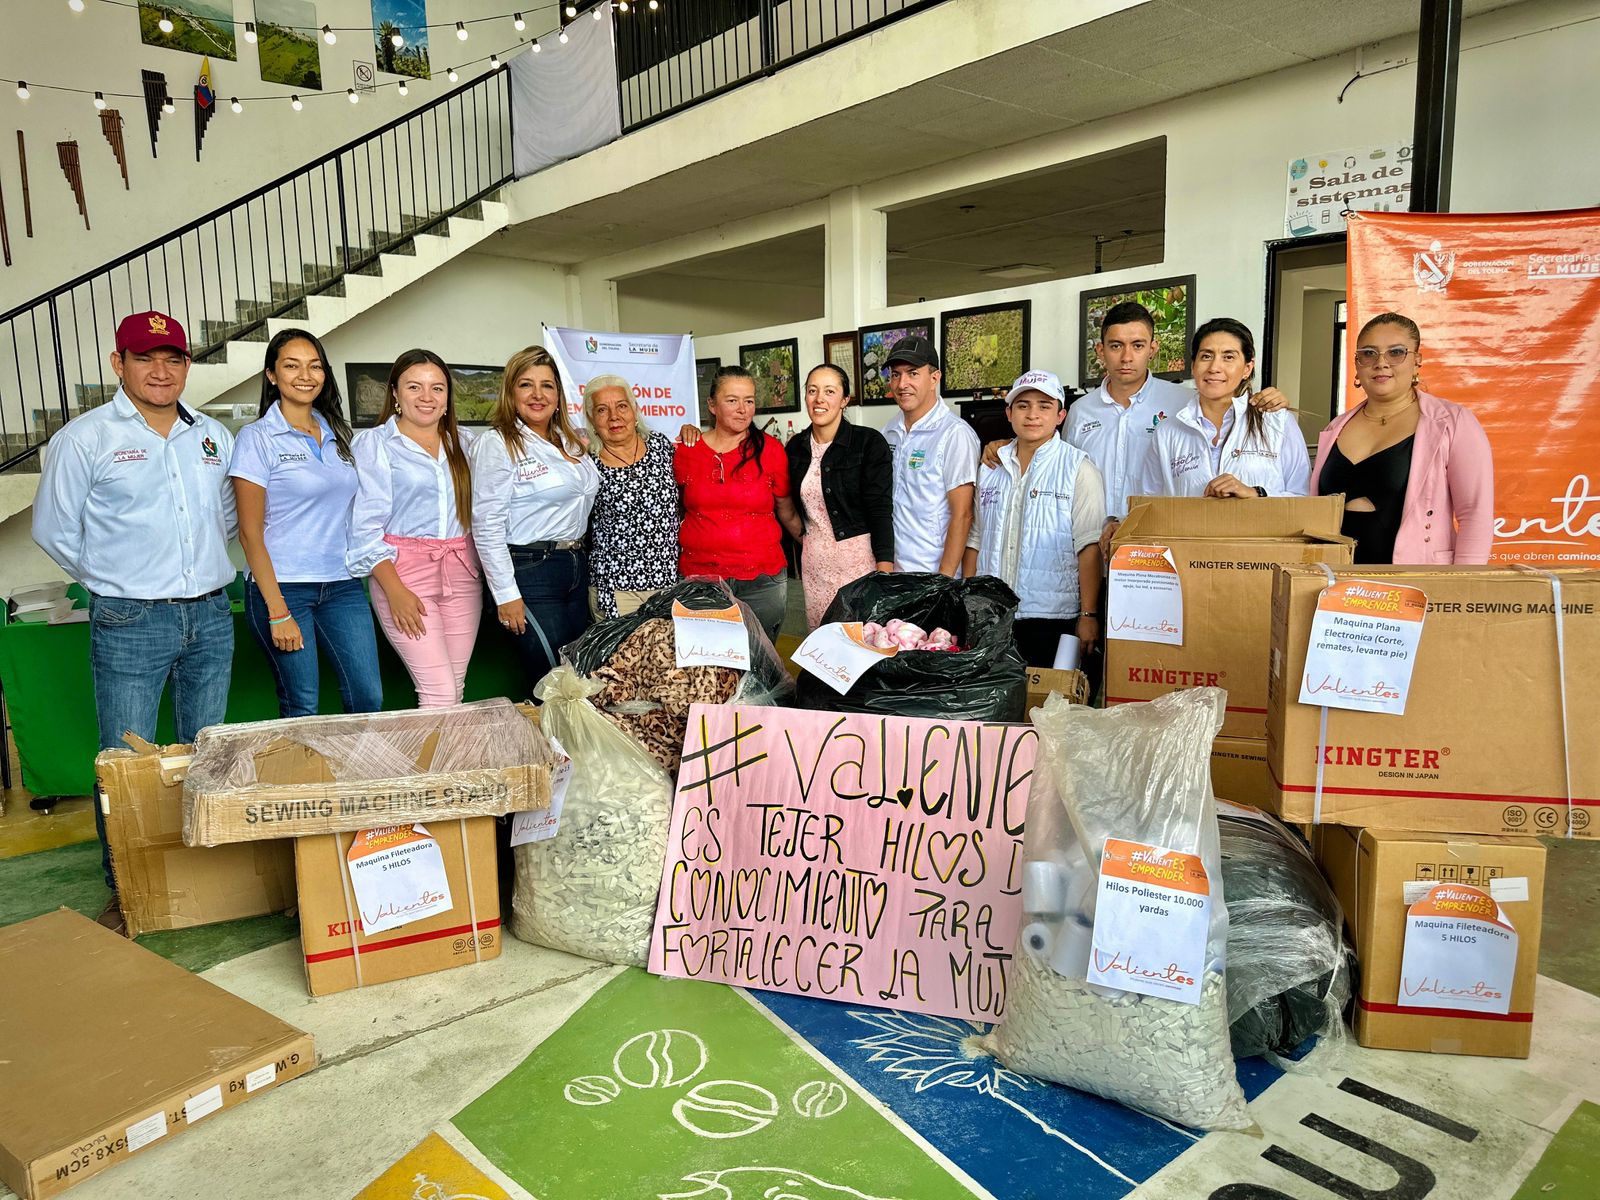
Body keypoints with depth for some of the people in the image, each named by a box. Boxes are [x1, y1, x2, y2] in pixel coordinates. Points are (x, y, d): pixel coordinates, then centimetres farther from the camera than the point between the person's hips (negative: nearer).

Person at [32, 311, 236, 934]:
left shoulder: (214, 436, 10)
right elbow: (54, 529, 1)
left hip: (211, 618, 4)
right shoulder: (84, 438, -4)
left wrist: (199, 568, 14)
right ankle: (125, 890, 15)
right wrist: (116, 580, 8)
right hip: (130, 625, -4)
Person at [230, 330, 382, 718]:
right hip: (282, 585, -4)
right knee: (301, 708, 2)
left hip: (342, 585, 5)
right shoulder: (257, 438, -4)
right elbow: (250, 532, -7)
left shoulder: (336, 434, 12)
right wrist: (278, 612, -13)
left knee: (369, 697, 1)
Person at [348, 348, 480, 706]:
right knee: (439, 693, -11)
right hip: (404, 571, -4)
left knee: (456, 688, 5)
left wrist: (487, 574, 2)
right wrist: (395, 590, -13)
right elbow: (366, 527, -4)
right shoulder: (373, 443, 1)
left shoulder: (463, 442, 14)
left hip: (462, 570, 4)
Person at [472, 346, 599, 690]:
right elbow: (488, 526, -12)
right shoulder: (497, 444, -8)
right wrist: (506, 594, -15)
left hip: (577, 567, 7)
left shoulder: (571, 442, 12)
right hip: (530, 571, -7)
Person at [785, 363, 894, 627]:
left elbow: (880, 509, -11)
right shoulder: (796, 446, 8)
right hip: (813, 561, 5)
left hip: (858, 556, -4)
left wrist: (885, 570, -18)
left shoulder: (869, 442, -6)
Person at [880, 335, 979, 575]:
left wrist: (944, 581, -17)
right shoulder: (888, 433, 7)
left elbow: (962, 515, -14)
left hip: (933, 575, -5)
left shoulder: (955, 434, -12)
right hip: (890, 570, 6)